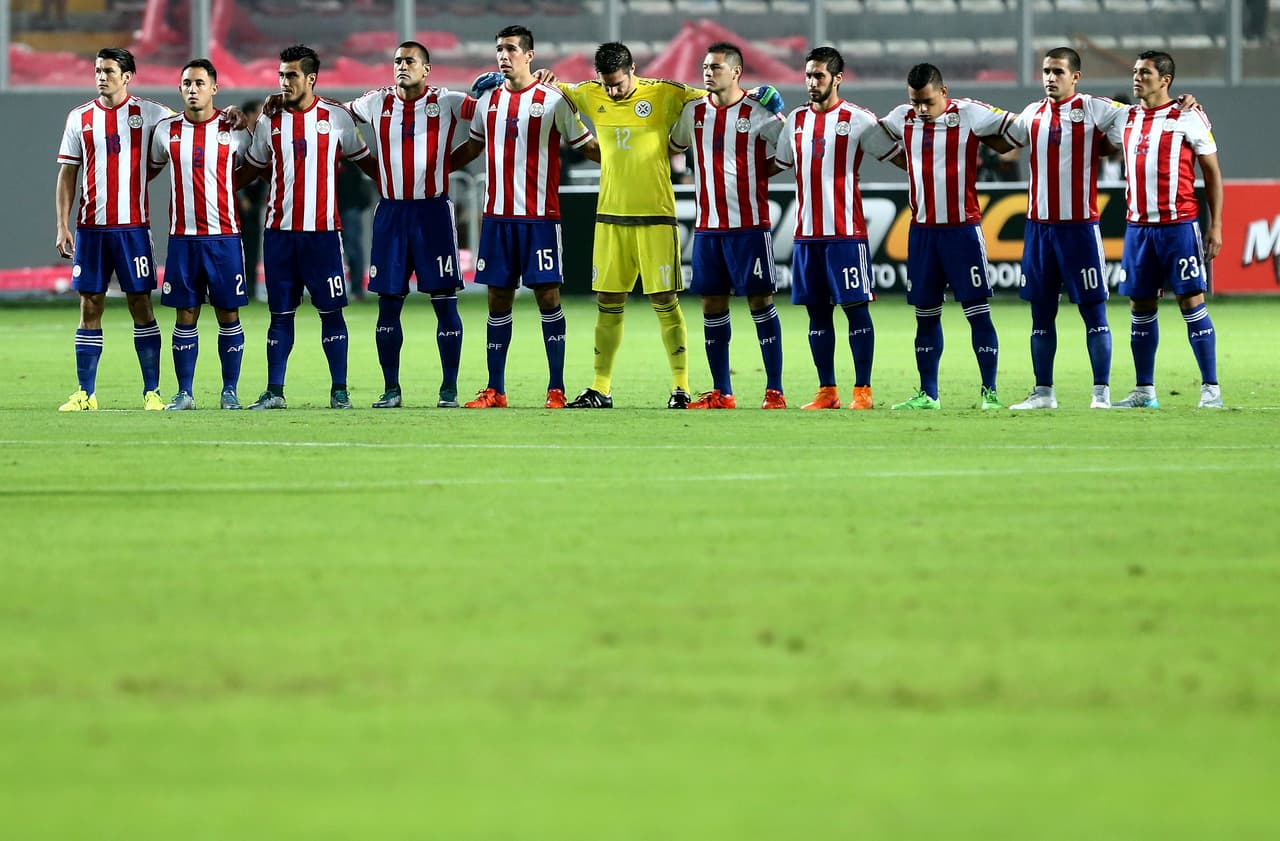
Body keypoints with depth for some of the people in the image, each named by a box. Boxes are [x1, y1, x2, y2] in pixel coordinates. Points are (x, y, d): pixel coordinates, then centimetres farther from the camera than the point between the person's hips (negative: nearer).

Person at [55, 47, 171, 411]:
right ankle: (85, 393, 7)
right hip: (90, 227, 2)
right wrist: (62, 226, 2)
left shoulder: (147, 114, 2)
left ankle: (152, 391, 3)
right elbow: (67, 174, 9)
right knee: (90, 306, 3)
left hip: (133, 226, -2)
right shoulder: (80, 118, 8)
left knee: (141, 304, -2)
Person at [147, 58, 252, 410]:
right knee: (185, 315, 2)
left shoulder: (233, 130, 1)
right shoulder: (166, 130, 5)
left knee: (228, 314, 1)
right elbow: (149, 170, 19)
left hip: (224, 236, -1)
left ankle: (230, 391, 8)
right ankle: (184, 393, 6)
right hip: (182, 236, 1)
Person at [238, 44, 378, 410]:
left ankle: (339, 391, 4)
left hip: (322, 230, -2)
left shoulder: (336, 118, 1)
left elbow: (364, 160, 12)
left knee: (331, 310, -2)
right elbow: (251, 170, 19)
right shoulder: (269, 122, 7)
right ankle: (274, 391, 7)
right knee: (280, 313, 4)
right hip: (280, 230, 2)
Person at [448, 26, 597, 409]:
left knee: (548, 295, -5)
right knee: (498, 300, 5)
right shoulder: (488, 100, 10)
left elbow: (587, 146, 2)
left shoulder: (553, 100, -3)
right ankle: (495, 389, 10)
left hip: (540, 216, -4)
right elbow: (473, 147, 25)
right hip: (497, 216, 4)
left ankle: (556, 389, -1)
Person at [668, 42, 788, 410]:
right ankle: (721, 393, 12)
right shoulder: (694, 111, 9)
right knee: (712, 305, 6)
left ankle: (774, 391, -3)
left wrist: (756, 176, -8)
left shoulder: (758, 113, -5)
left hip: (750, 224, -5)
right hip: (707, 225, 5)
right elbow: (672, 146, 24)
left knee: (760, 301, -5)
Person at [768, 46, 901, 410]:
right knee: (817, 311, 6)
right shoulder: (796, 119, 13)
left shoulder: (857, 119, -2)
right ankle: (827, 391, 11)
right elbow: (776, 164, 24)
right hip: (806, 232, 5)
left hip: (846, 231, -5)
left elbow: (899, 157, 0)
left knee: (855, 306, -4)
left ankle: (862, 390, -1)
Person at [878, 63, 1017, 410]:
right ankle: (927, 394, 15)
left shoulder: (969, 114, -8)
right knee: (925, 314, 8)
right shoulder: (903, 118, 6)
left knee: (978, 311, -5)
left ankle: (989, 392, -2)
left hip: (962, 228, -5)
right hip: (922, 229, 5)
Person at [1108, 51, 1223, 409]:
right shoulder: (1125, 119, 11)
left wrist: (1215, 226, -4)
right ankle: (1144, 391, 13)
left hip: (1179, 227, -5)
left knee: (1191, 302, -6)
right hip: (1138, 227, 5)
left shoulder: (1188, 117, -3)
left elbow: (1212, 173, 0)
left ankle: (1210, 388, -2)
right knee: (1141, 307, 7)